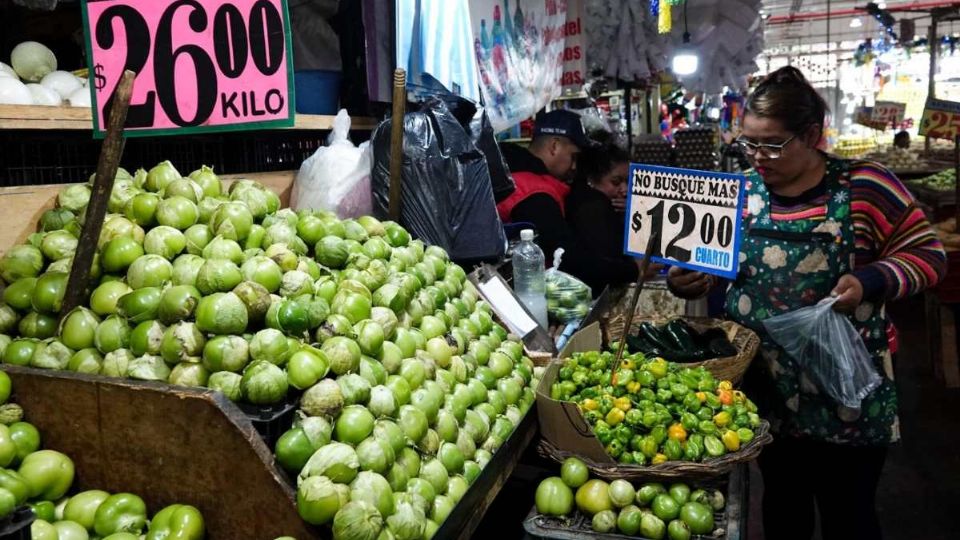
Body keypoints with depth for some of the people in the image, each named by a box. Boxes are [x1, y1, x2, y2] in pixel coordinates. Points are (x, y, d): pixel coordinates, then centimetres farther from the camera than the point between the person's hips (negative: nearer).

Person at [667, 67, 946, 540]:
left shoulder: (863, 186, -11)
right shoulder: (742, 192, 1)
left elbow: (927, 252, -6)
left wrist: (870, 281, -23)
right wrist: (687, 280, -12)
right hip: (765, 392, 4)